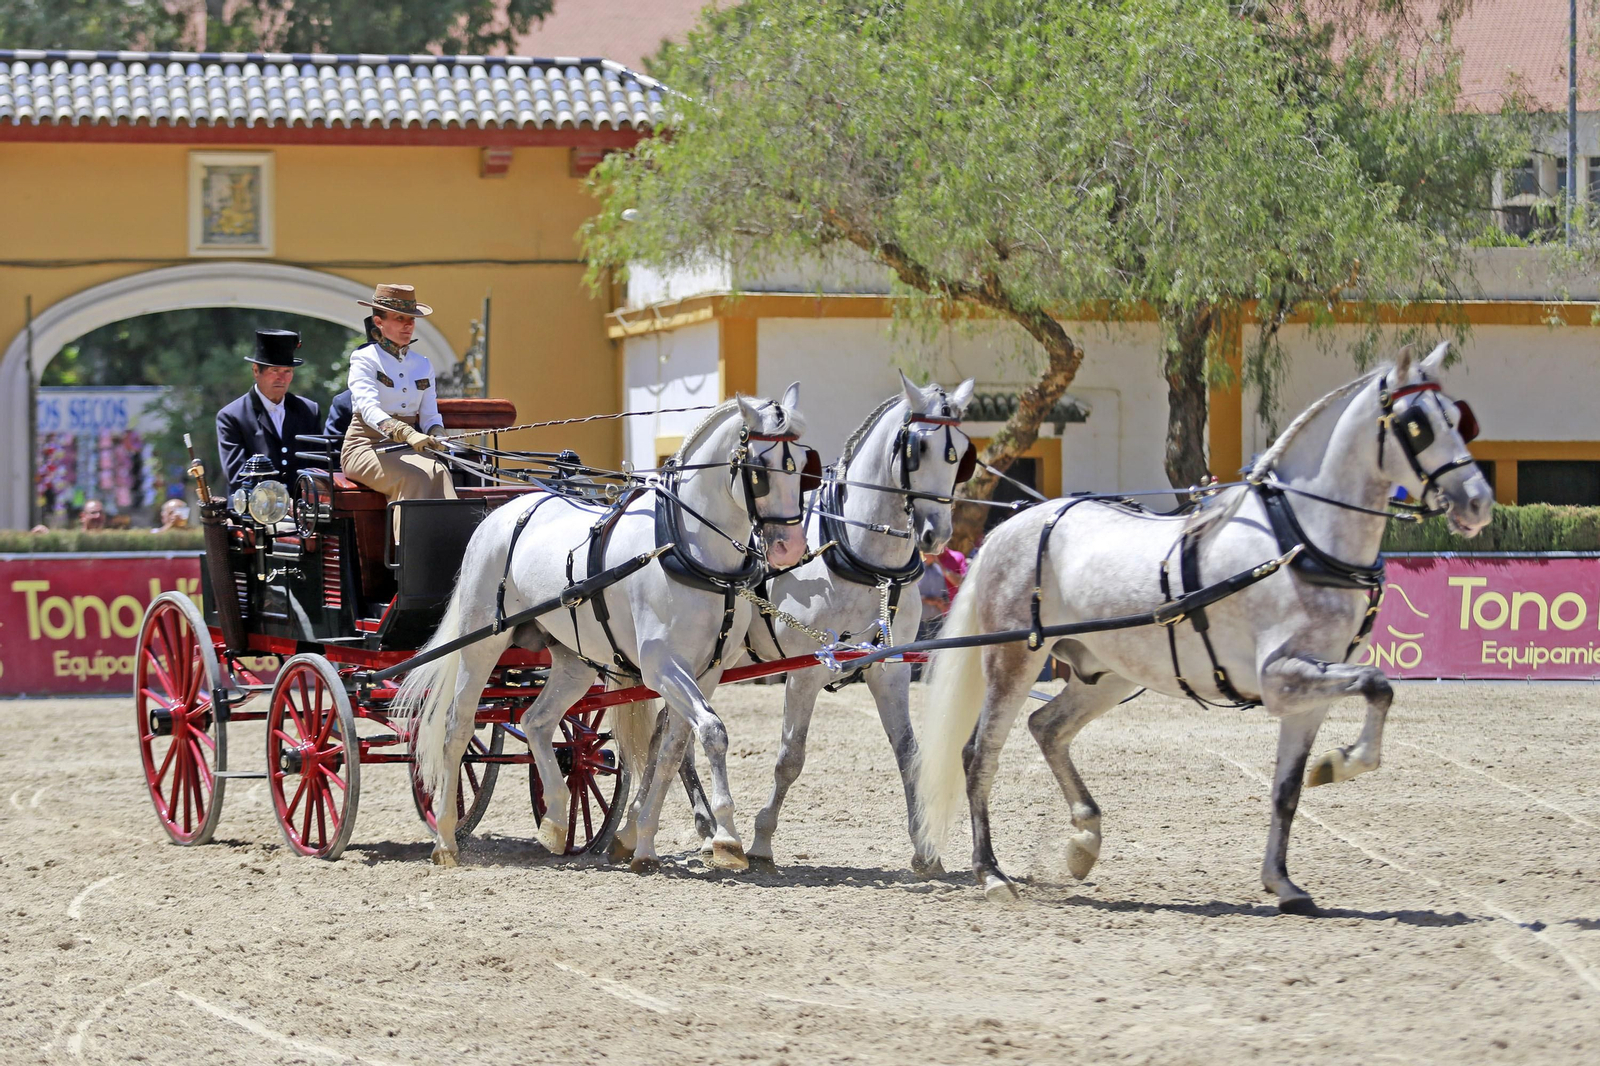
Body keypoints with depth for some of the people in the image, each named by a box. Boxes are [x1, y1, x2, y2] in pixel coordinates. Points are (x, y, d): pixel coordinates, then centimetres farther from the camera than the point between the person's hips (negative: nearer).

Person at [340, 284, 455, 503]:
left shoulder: (422, 365, 15)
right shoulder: (364, 359, -4)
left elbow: (429, 415, 12)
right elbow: (369, 409, -20)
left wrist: (436, 436, -14)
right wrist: (407, 434, -37)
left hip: (407, 451, 5)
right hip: (366, 447, -5)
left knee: (439, 473, -29)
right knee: (414, 477, -34)